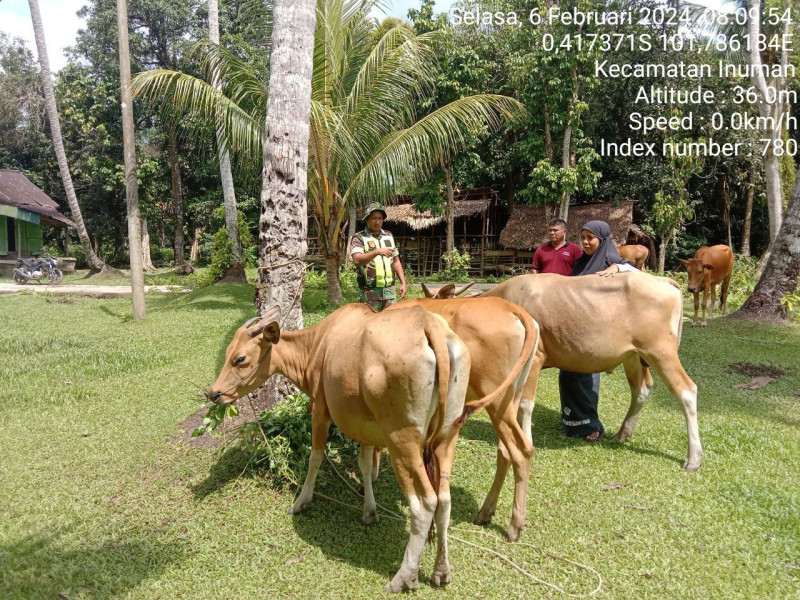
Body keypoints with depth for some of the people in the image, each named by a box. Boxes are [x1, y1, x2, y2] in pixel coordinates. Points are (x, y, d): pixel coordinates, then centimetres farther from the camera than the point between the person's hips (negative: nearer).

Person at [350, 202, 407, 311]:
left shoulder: (389, 236, 14)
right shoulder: (358, 238, -4)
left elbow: (396, 261, 18)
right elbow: (357, 260, -21)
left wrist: (403, 283, 10)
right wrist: (377, 252, -34)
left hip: (389, 290, 5)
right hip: (369, 292, -4)